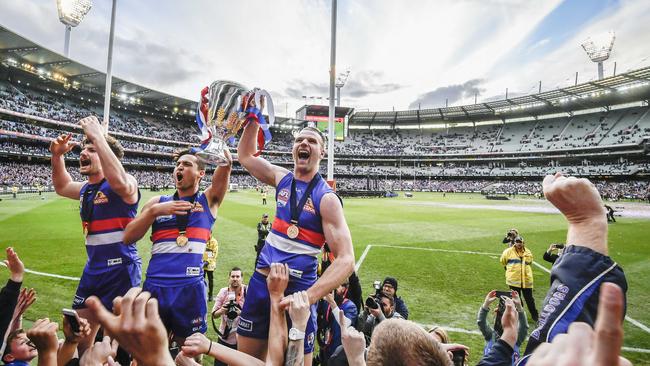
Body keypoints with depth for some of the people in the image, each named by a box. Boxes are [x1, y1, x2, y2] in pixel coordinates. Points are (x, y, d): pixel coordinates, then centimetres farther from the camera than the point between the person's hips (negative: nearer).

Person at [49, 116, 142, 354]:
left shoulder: (126, 183, -15)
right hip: (93, 270, 8)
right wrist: (57, 156, 14)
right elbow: (61, 187, 32)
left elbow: (121, 184, -39)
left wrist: (98, 138, -33)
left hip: (121, 269, -8)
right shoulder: (85, 189, 11)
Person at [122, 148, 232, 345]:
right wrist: (154, 210, -8)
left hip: (190, 287, -2)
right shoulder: (158, 201, 12)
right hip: (154, 286, 2)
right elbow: (128, 237, 4)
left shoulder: (208, 200, 5)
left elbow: (225, 161, -7)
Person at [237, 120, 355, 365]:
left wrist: (308, 296, -33)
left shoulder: (326, 198, -14)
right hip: (261, 280, 5)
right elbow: (245, 155, 17)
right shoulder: (282, 178, 3)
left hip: (297, 289, -5)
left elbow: (345, 260, -20)